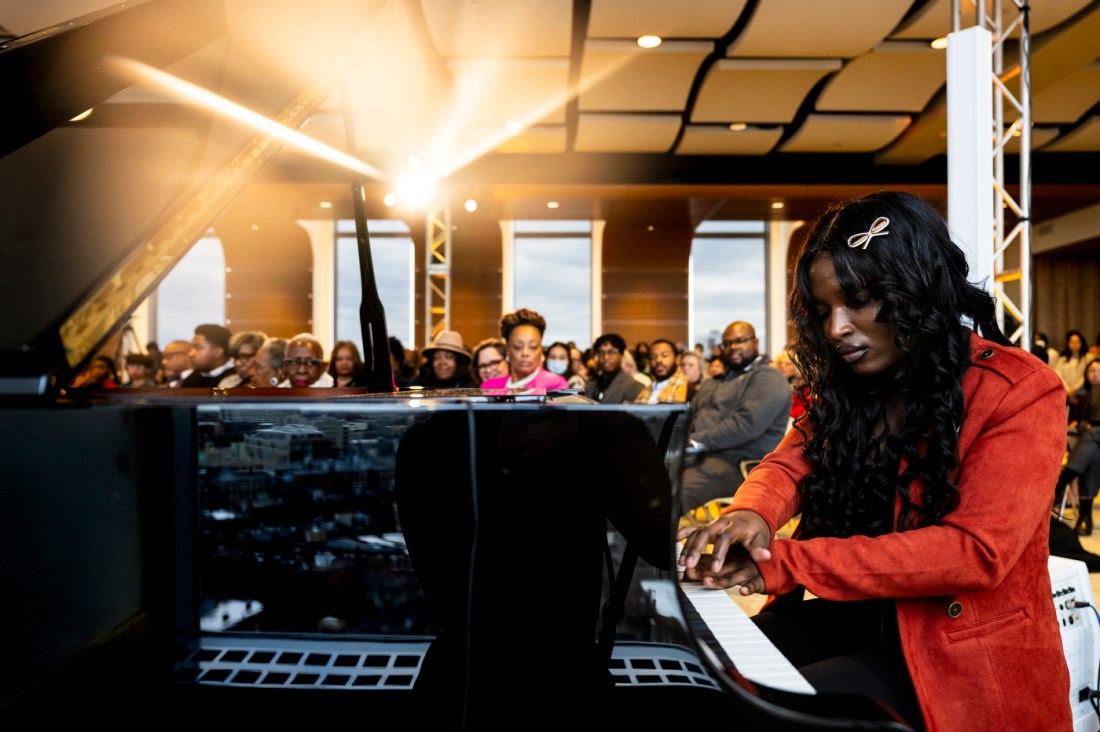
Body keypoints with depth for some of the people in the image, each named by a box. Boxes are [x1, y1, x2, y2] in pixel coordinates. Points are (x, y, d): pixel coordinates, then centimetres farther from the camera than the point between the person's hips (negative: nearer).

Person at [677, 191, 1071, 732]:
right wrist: (750, 515, -24)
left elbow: (976, 550, -22)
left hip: (964, 655, -5)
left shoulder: (1019, 392, -14)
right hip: (853, 619, 6)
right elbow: (789, 465, 2)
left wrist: (784, 564, -26)